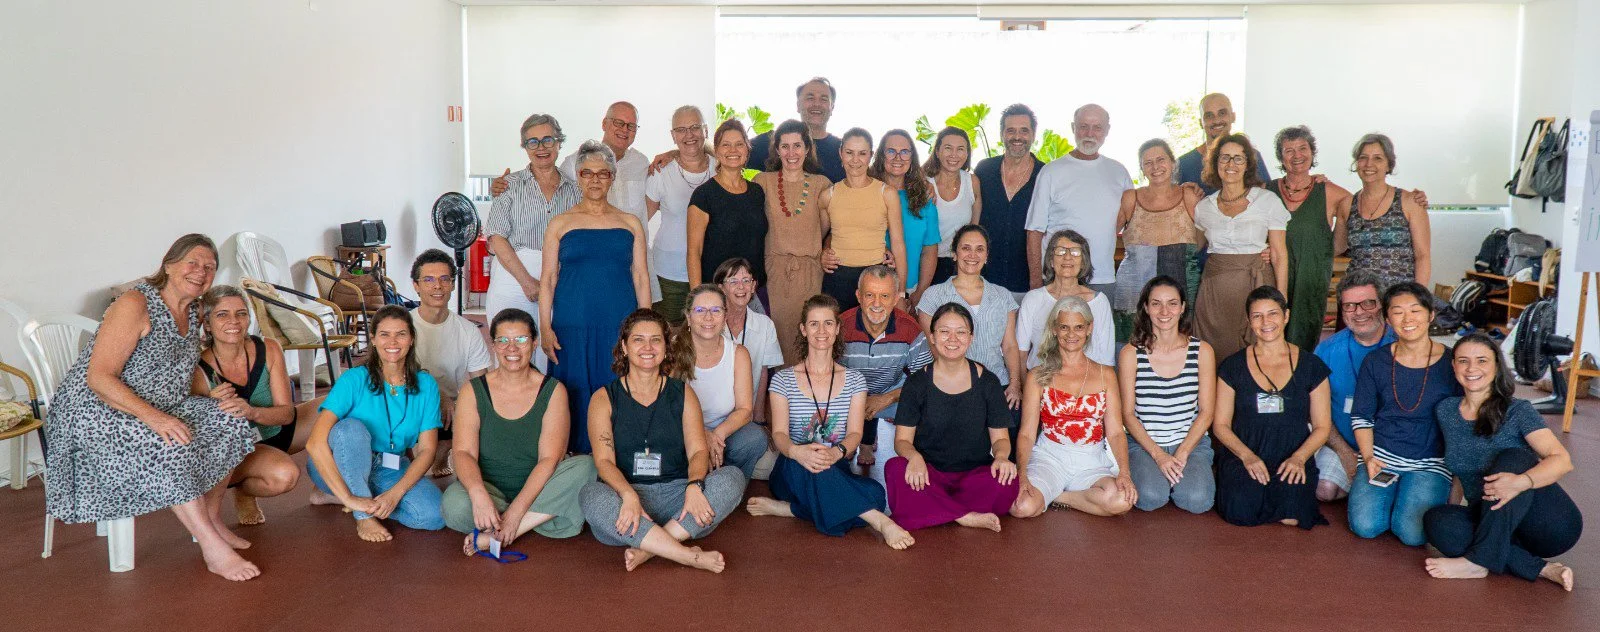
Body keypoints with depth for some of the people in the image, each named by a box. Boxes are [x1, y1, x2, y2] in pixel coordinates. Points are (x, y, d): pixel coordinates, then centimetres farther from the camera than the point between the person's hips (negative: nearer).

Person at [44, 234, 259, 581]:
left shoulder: (192, 314, 9)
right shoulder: (134, 305, -17)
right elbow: (99, 377, -24)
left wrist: (216, 398, 0)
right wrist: (153, 417, -33)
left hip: (161, 408, 9)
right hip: (97, 413, -9)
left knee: (228, 421, -6)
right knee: (169, 447, -33)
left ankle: (211, 518, 6)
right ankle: (213, 550, -27)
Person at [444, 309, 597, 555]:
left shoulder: (553, 392, -1)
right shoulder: (473, 391, 1)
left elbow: (549, 459, -11)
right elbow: (464, 452, -10)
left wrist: (515, 511, -24)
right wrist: (478, 494, -33)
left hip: (535, 489, 1)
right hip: (487, 487, -1)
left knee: (586, 466, -27)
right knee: (454, 505, -33)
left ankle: (493, 536, -26)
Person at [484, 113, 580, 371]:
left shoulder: (574, 188, 10)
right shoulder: (511, 184, 5)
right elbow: (496, 239, -2)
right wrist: (527, 281, -10)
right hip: (513, 276, -1)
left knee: (548, 358, -2)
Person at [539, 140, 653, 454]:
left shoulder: (630, 224, 12)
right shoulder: (560, 224, 10)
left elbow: (641, 277, 11)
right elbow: (548, 279, 7)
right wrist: (545, 328, -2)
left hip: (620, 327, 1)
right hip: (571, 328, -1)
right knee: (575, 398, -1)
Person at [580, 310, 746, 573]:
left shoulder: (682, 393, 13)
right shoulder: (604, 398, 7)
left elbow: (698, 450, 1)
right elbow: (604, 460, -6)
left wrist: (694, 486, -22)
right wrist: (629, 495, -27)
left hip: (675, 495, 2)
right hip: (625, 494, -2)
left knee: (732, 478, -23)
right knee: (592, 495, -34)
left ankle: (648, 548, -30)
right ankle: (690, 556, -35)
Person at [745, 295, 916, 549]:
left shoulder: (854, 381, 11)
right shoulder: (784, 379, 7)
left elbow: (854, 433, -2)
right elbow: (779, 433, -4)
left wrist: (837, 452, -28)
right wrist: (797, 451, -31)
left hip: (837, 472, 1)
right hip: (793, 472, -1)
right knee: (809, 467, -40)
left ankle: (784, 508, -25)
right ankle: (880, 521, -38)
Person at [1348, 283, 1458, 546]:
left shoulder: (1451, 364, -3)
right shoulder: (1375, 362, 2)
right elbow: (1361, 416, 7)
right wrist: (1368, 458, -8)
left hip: (1431, 462, -1)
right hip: (1382, 455, 2)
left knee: (1412, 532, -22)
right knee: (1365, 525, -18)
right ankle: (1393, 494, 14)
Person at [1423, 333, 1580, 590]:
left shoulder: (1517, 411, -7)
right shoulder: (1445, 411, 6)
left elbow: (1562, 460, -20)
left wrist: (1521, 482, -39)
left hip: (1552, 524, -4)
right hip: (1496, 525, 4)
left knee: (1511, 457, -30)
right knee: (1436, 521, -25)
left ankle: (1479, 561, -30)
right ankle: (1540, 568, -25)